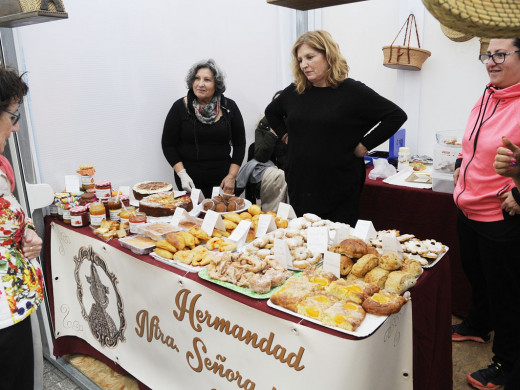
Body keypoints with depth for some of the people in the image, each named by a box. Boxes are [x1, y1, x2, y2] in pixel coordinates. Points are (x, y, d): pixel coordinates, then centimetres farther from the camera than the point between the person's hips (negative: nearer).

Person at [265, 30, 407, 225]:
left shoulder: (353, 91, -6)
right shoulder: (293, 92, 8)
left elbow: (397, 116, -5)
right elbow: (271, 112, 28)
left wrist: (365, 145, -9)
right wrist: (285, 135, 12)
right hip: (299, 186, 5)